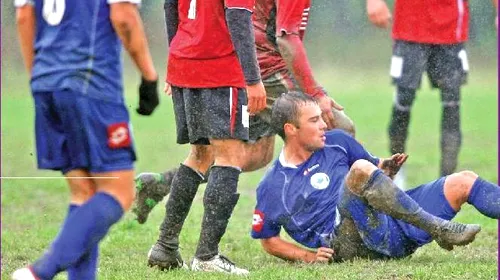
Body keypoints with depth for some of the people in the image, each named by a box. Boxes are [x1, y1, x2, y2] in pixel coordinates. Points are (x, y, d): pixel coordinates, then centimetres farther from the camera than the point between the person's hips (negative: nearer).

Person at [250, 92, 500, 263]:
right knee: (360, 169, -32)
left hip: (394, 225, 6)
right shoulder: (271, 187, 2)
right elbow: (267, 240, 10)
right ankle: (439, 229, -33)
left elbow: (375, 167, 26)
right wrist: (308, 256, -4)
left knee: (463, 182, -2)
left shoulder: (336, 142, 14)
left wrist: (386, 168, 2)